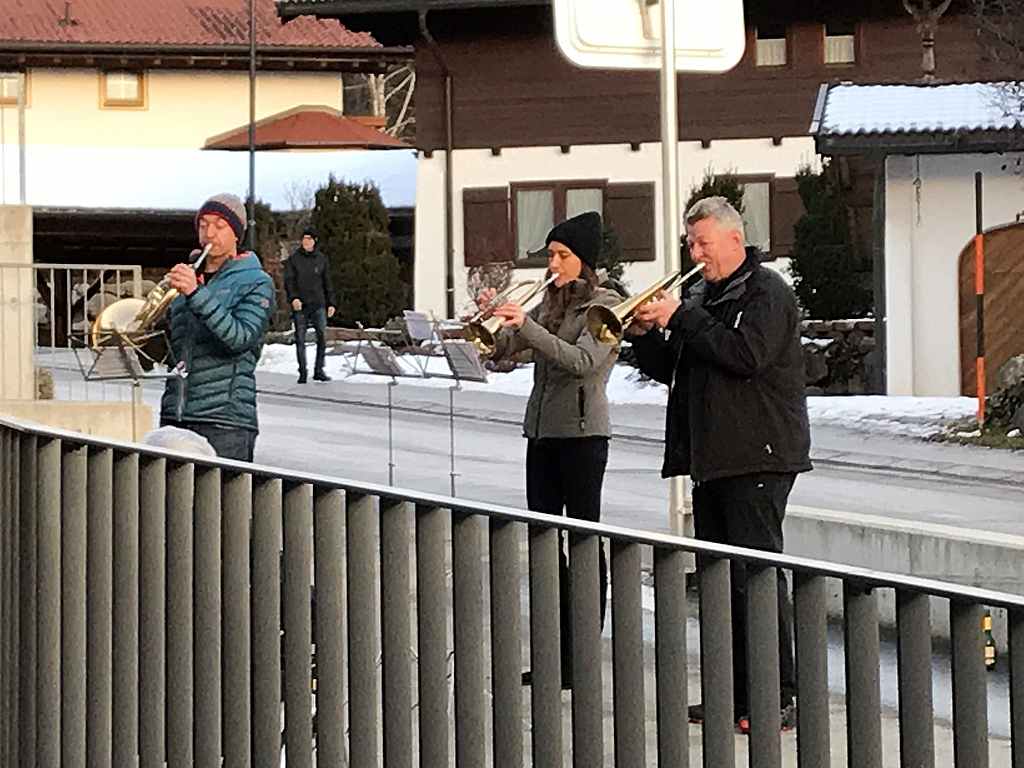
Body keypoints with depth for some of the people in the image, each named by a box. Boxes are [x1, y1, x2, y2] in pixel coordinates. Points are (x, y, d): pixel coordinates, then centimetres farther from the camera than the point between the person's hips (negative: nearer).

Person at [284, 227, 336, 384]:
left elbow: (327, 283, 14)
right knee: (300, 339, 0)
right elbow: (289, 281, -2)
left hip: (318, 305, 2)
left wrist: (331, 303, 10)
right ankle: (302, 372, 5)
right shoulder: (294, 259, 3)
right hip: (300, 306, -1)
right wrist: (293, 297, -18)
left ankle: (319, 370, 4)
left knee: (322, 337, -5)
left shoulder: (321, 259, 10)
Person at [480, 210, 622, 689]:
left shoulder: (604, 306, -5)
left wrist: (525, 325, -27)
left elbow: (582, 361, -21)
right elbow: (499, 350, 11)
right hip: (542, 431, 7)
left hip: (581, 433, -7)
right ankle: (556, 651, 14)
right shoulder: (549, 305, 15)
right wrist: (490, 321, -8)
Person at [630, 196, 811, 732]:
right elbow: (670, 369, 20)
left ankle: (779, 698, -8)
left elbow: (745, 355, -23)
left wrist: (681, 318, -17)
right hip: (713, 457, 9)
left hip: (757, 457, -9)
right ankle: (736, 693, 16)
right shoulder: (704, 295, 18)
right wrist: (645, 335, 1)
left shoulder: (766, 291, -7)